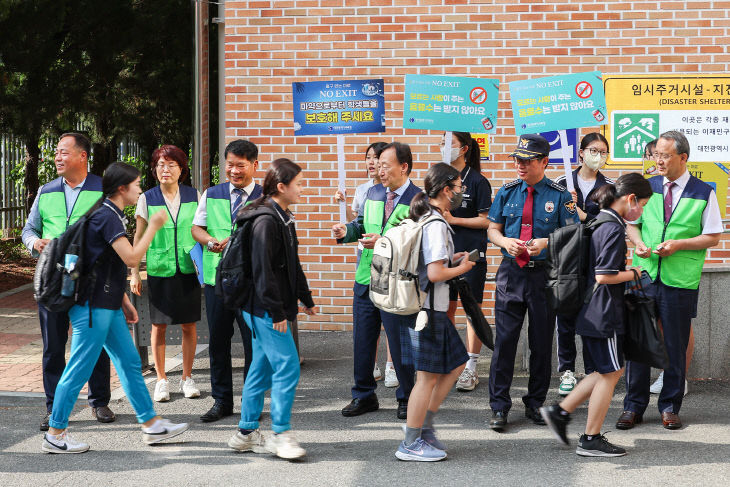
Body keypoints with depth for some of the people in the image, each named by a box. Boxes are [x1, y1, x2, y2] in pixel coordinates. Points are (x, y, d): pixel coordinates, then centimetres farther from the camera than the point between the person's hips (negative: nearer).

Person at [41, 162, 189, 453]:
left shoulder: (110, 215, 16)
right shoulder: (107, 217, -17)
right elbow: (132, 258, -24)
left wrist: (124, 301, 21)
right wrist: (153, 227, -15)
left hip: (107, 306, 11)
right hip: (93, 307, -11)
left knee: (130, 363, 12)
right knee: (79, 370, -4)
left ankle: (151, 425, 18)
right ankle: (55, 435, 5)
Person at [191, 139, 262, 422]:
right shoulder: (212, 195, 11)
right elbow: (197, 228, 12)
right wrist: (212, 242, -9)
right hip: (217, 278, 3)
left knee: (254, 341, 1)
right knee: (218, 340, 7)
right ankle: (222, 401, 18)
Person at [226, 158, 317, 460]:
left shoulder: (283, 218, 15)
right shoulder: (266, 220, -17)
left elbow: (292, 265, 24)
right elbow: (263, 269, -20)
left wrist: (306, 299, 26)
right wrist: (276, 312, -20)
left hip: (272, 309, 10)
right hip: (265, 310, -10)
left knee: (262, 368, 13)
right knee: (287, 367, -8)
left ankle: (246, 434, 19)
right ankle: (281, 435, 0)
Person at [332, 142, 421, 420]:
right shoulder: (373, 194, 12)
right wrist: (347, 231, -1)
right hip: (366, 280, 6)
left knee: (399, 342, 3)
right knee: (362, 339, 10)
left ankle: (407, 398, 18)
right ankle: (363, 395, 23)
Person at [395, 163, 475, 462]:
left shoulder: (424, 218, 13)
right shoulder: (436, 224, -18)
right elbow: (435, 273, -23)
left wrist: (451, 259, 15)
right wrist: (461, 268, -7)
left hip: (429, 308, 10)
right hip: (428, 310, -10)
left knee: (456, 364, 17)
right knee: (428, 377, -2)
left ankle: (424, 426, 20)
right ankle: (411, 444, 5)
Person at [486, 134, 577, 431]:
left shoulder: (559, 195, -1)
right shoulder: (507, 192, 7)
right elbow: (492, 230, 12)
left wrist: (547, 243, -18)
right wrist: (505, 241, -9)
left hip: (544, 274, -1)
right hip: (510, 273, 1)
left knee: (542, 341, 7)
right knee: (504, 339, -3)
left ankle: (535, 404, 19)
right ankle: (499, 406, 4)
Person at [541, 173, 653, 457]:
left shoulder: (598, 221, 11)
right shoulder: (613, 228, -18)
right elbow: (604, 276, -22)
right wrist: (634, 274, -8)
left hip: (591, 312, 10)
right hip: (604, 313, -10)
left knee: (611, 370, 17)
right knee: (609, 374, 1)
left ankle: (560, 412, 17)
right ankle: (591, 441, 7)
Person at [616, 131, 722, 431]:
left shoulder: (703, 193, -1)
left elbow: (713, 237, -1)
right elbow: (631, 223, 15)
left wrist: (678, 244, -14)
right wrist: (638, 242, -6)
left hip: (680, 282, -2)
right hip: (644, 275, 2)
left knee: (675, 346, 5)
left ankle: (670, 407, 18)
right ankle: (633, 406, 12)